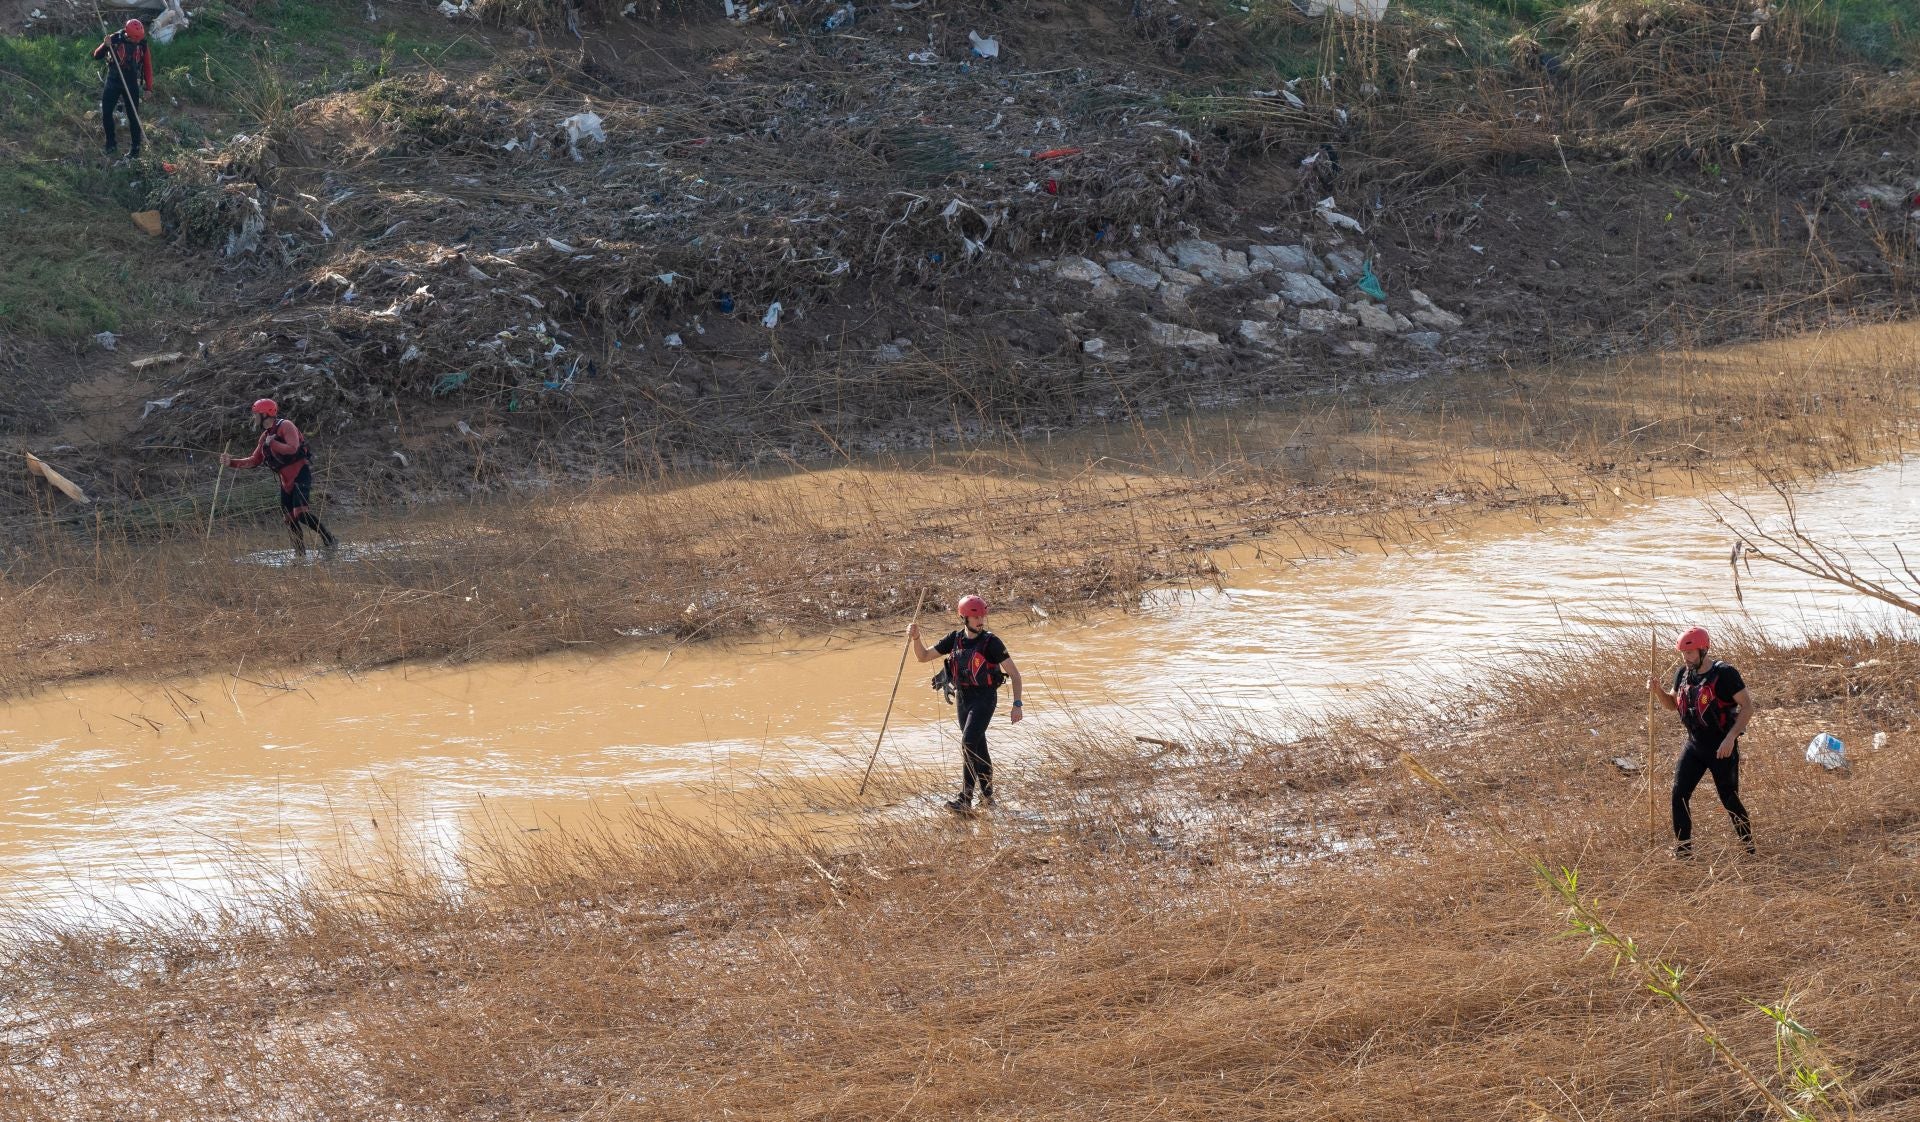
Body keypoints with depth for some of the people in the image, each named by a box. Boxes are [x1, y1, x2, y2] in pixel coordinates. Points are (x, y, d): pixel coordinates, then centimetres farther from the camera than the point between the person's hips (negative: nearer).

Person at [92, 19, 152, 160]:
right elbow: (97, 55, -11)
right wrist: (105, 46, -32)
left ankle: (136, 150, 7)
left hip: (131, 83, 0)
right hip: (113, 81, 0)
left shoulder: (142, 44, -5)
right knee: (106, 112, -3)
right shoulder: (114, 39, -10)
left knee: (133, 116, 0)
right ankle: (111, 143, 14)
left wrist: (149, 87, 3)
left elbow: (147, 65, 4)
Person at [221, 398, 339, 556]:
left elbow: (292, 448, -25)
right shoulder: (265, 436, 16)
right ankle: (301, 555, 9)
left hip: (300, 474, -9)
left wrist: (272, 443, -15)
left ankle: (329, 540, -16)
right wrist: (231, 462, 12)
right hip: (286, 480, 9)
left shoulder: (285, 426, -9)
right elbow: (254, 461, 21)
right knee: (290, 519, 5)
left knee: (300, 513, -24)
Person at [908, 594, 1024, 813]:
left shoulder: (991, 642, -12)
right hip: (962, 698, 6)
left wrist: (1017, 704, -14)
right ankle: (987, 795, 27)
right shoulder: (955, 639, 3)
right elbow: (923, 656, 8)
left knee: (969, 743, -19)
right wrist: (916, 638, -12)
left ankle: (965, 799, -21)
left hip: (984, 698, -6)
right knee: (978, 748, 14)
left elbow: (1014, 674, -9)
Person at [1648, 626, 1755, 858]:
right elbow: (1672, 704, 19)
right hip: (1694, 744, 6)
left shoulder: (1724, 674, -16)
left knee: (1729, 800, 1)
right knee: (1679, 794, -5)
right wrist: (1658, 691, -3)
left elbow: (1747, 706, -15)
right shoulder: (1683, 674, 4)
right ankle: (1683, 852, 1)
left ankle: (1749, 846, 21)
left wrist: (1730, 737, -24)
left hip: (1722, 748, -6)